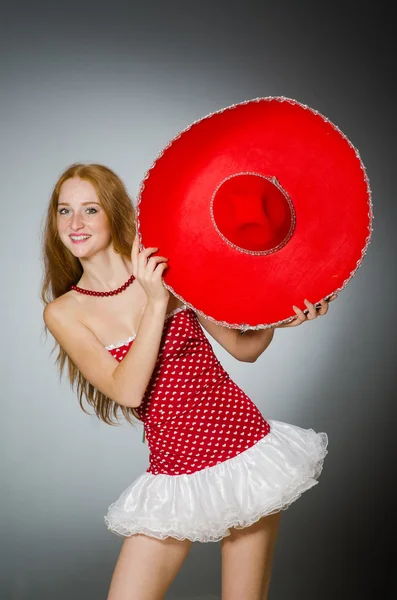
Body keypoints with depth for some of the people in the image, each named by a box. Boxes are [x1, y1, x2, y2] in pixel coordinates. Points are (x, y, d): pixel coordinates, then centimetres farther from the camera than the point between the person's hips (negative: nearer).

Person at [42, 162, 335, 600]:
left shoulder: (164, 268, -3)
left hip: (247, 448, 0)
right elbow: (127, 391, -15)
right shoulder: (63, 312, -1)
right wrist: (156, 303, -21)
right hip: (175, 471, 1)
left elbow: (244, 348, 5)